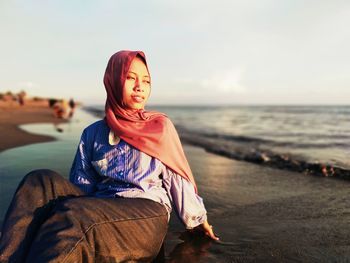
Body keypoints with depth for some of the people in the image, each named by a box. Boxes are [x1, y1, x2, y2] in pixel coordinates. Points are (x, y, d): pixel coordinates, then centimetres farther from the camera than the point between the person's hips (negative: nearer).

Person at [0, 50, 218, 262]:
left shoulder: (161, 126, 8)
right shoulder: (93, 133, 13)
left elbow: (177, 179, 10)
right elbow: (81, 185, 9)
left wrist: (197, 220, 15)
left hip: (148, 216, -3)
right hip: (99, 210, 3)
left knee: (71, 214, -34)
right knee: (41, 182, -24)